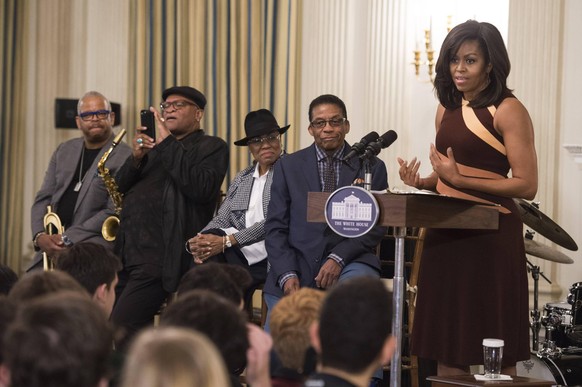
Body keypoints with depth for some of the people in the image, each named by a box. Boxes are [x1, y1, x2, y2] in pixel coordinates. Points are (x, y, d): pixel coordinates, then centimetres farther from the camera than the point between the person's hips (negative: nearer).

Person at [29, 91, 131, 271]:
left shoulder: (125, 157, -4)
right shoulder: (64, 151, 16)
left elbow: (113, 212, -10)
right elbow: (43, 199, 14)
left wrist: (67, 238, -14)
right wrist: (40, 235, -5)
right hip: (51, 243, 6)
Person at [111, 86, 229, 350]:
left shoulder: (212, 147, 4)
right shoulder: (156, 147, 25)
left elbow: (202, 189, -15)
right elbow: (120, 186, 17)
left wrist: (168, 143, -13)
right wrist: (137, 157, -3)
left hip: (160, 256, -8)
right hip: (127, 252, 8)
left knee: (122, 326, -18)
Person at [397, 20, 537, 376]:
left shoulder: (508, 110, -9)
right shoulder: (448, 109, 13)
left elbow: (527, 185, -14)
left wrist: (459, 179, -18)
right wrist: (422, 182, 0)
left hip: (492, 235, -7)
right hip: (446, 233, 7)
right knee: (448, 349, 9)